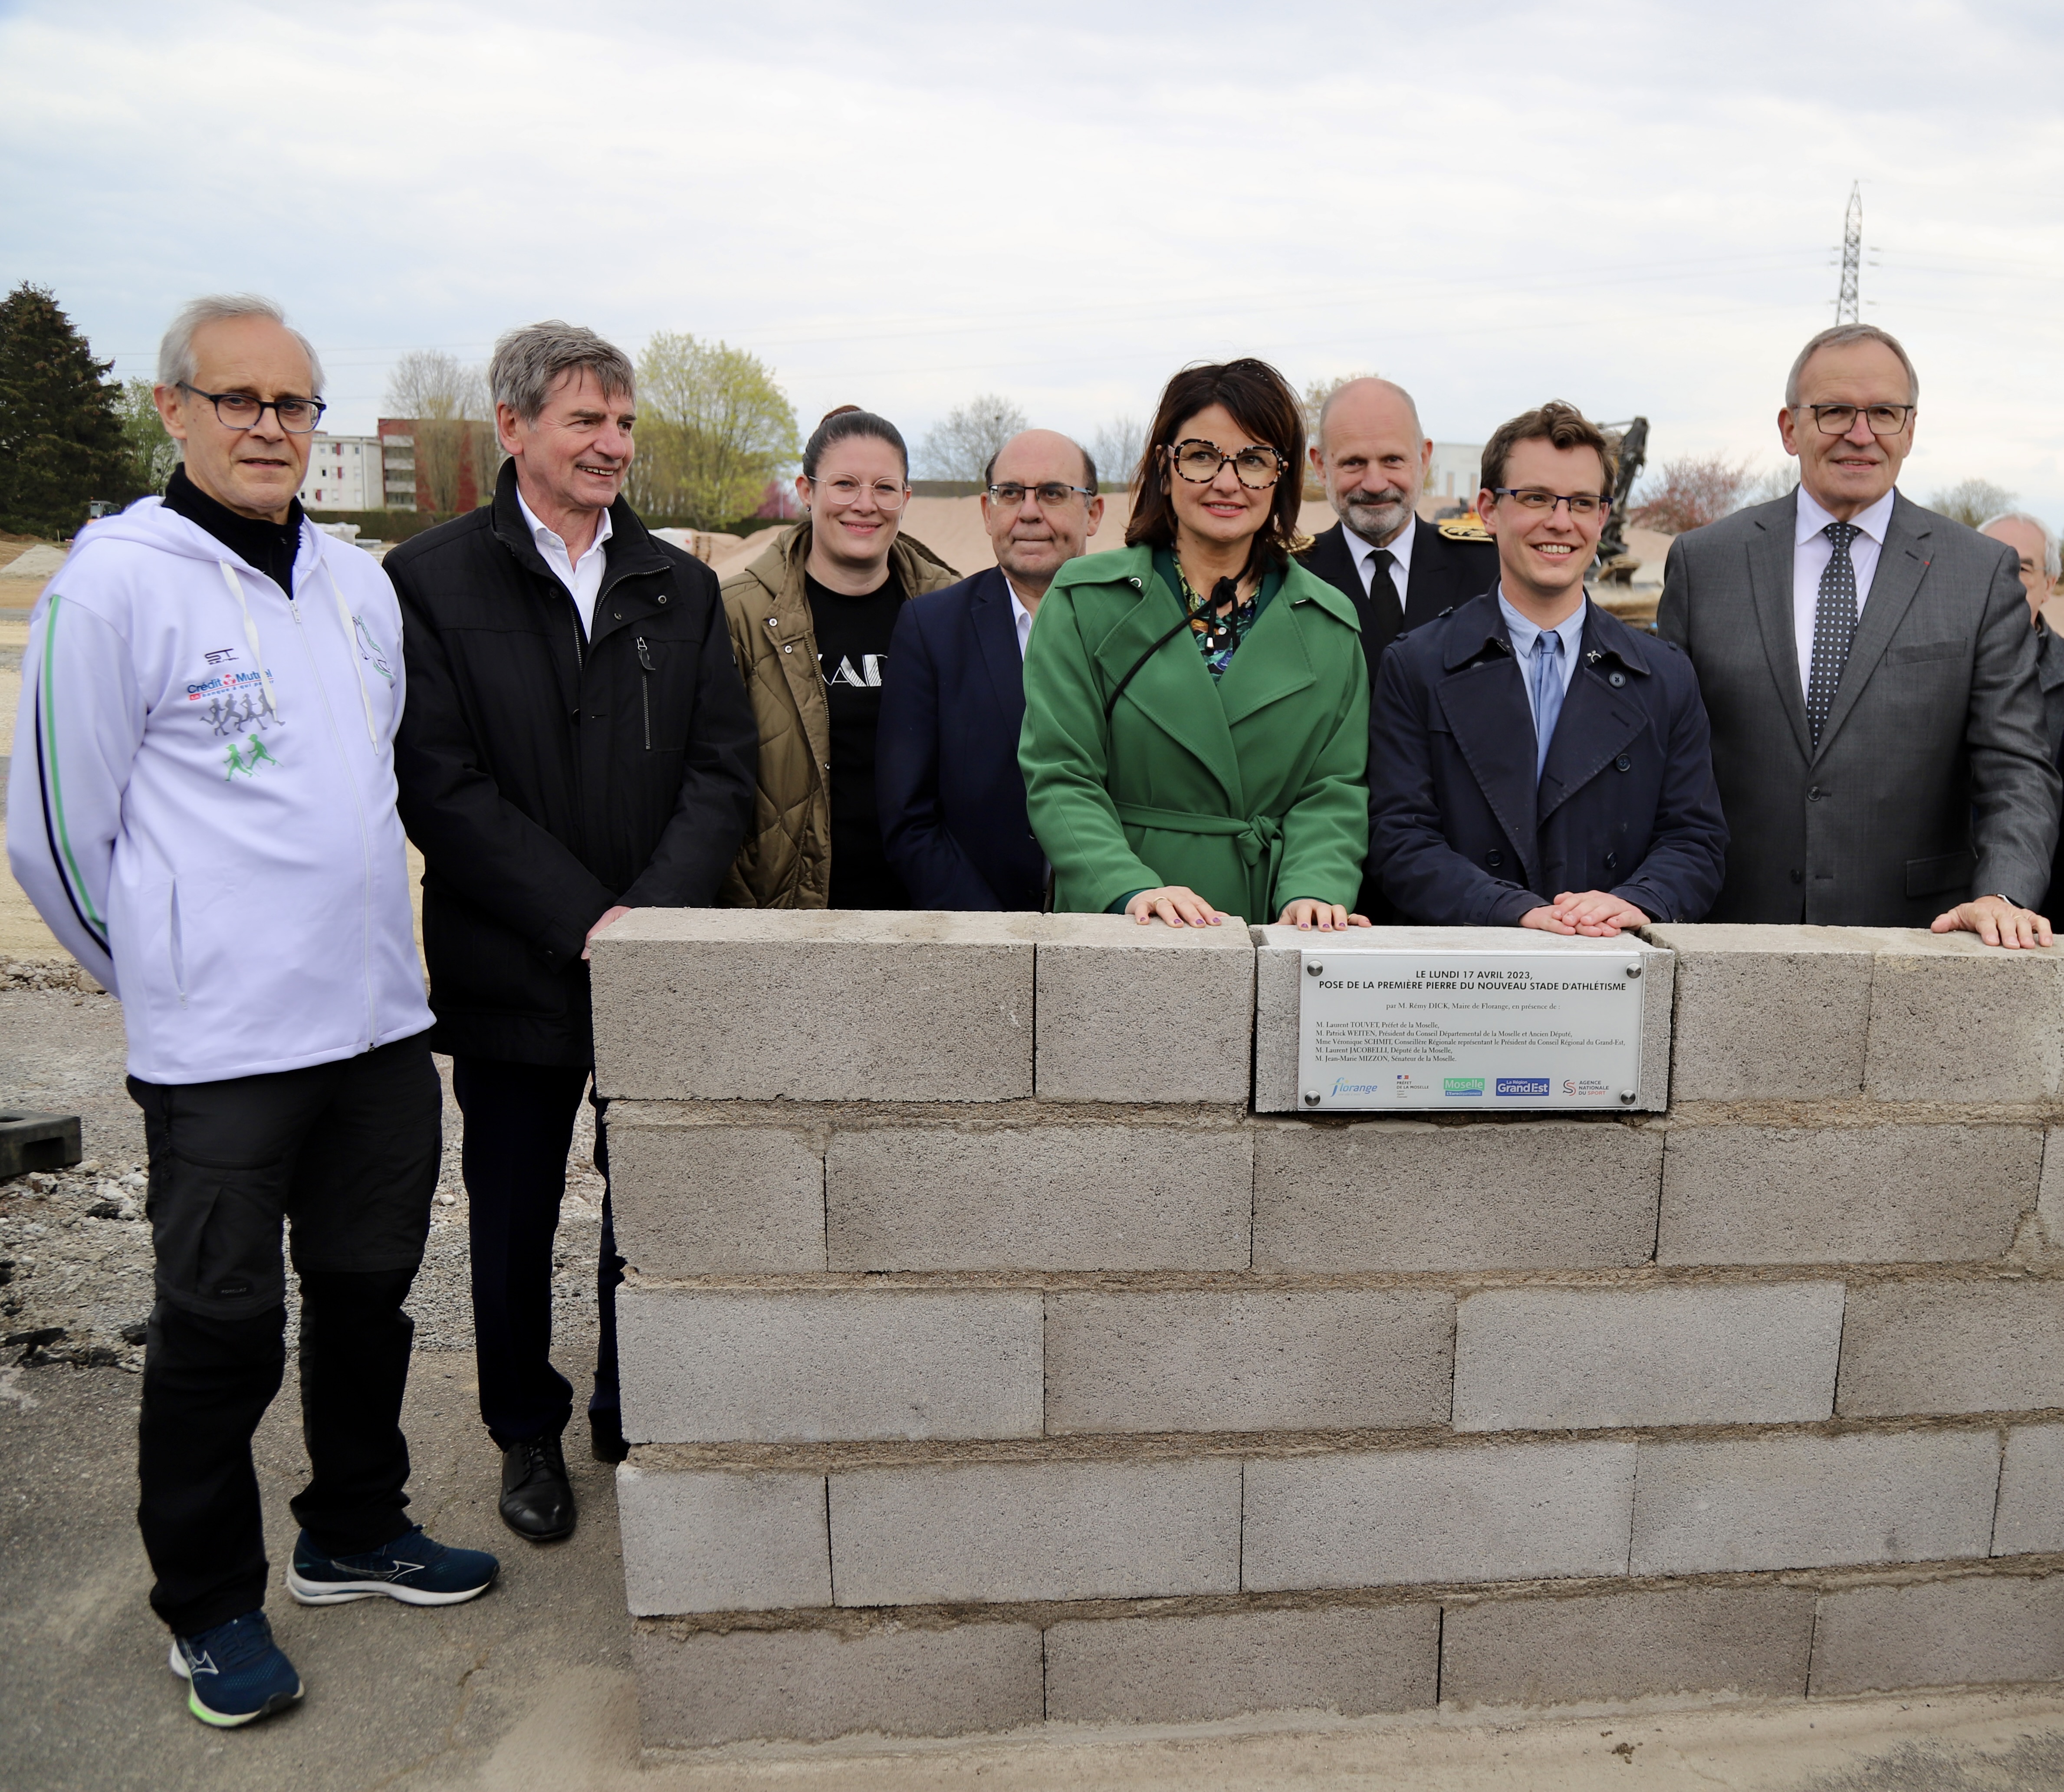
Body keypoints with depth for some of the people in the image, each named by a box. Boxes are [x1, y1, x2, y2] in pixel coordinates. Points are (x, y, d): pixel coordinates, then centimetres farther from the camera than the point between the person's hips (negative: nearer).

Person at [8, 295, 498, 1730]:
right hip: (218, 1045, -5)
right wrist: (168, 971, 3)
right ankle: (211, 1603, 27)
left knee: (369, 1288, 17)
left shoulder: (362, 582, 9)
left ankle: (354, 1530, 37)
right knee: (222, 1327, 6)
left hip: (381, 1018, 6)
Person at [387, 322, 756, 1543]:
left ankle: (635, 1419, 34)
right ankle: (529, 1436, 34)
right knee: (515, 1222, 12)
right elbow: (440, 788, -9)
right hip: (512, 974, -2)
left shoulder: (681, 586, 8)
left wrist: (657, 909, -13)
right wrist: (583, 920, -15)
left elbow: (725, 769, 1)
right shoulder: (431, 580, -2)